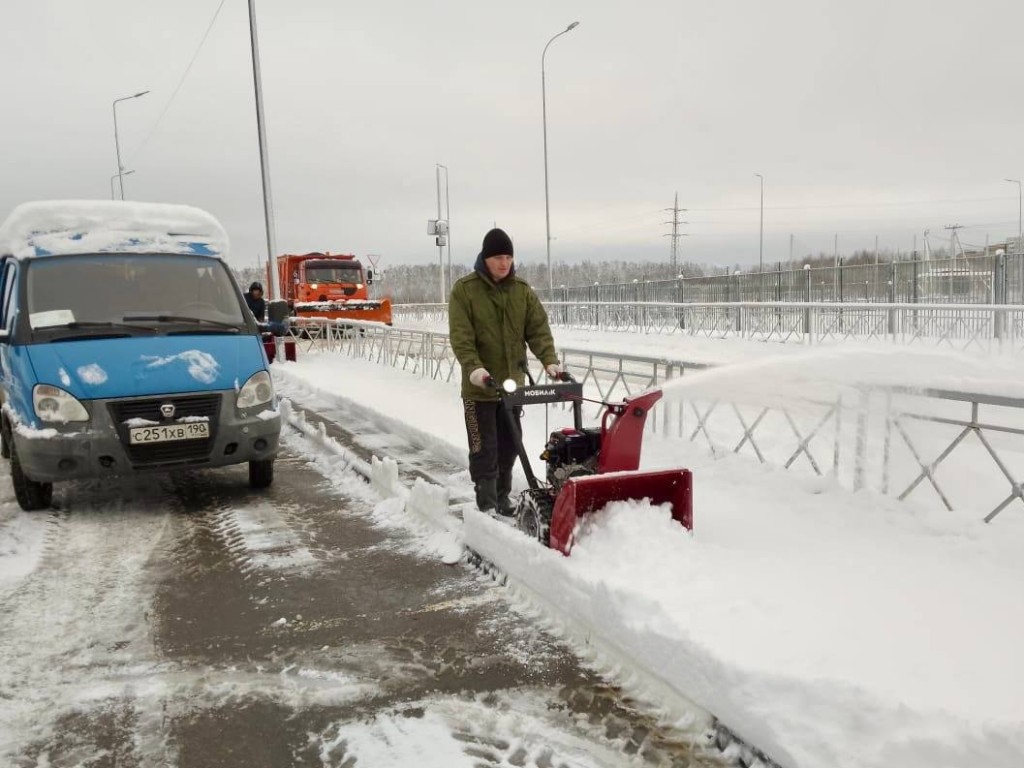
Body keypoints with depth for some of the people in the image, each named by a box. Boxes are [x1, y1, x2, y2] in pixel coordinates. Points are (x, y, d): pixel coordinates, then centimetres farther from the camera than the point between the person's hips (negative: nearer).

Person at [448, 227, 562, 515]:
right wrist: (474, 368, -29)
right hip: (479, 386, -4)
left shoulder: (522, 290, 4)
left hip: (512, 383, 5)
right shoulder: (464, 289, -8)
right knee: (484, 450, 0)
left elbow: (538, 329, 0)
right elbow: (461, 337, -15)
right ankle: (487, 508, 8)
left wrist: (550, 360, -16)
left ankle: (503, 501, 28)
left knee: (509, 447, 14)